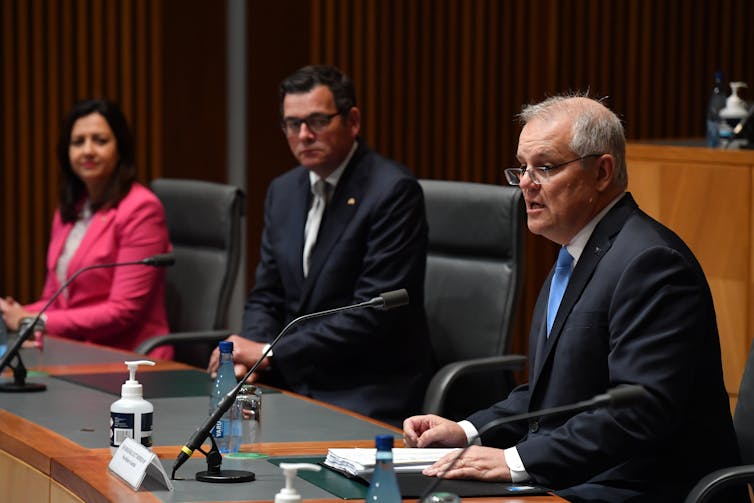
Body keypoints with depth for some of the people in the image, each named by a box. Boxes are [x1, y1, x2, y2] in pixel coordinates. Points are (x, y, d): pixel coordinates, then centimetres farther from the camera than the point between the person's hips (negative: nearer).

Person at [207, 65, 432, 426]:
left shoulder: (393, 191, -12)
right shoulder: (283, 191, 13)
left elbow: (374, 312, -18)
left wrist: (271, 354, -18)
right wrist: (249, 358, -6)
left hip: (367, 394, -6)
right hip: (292, 382, 7)